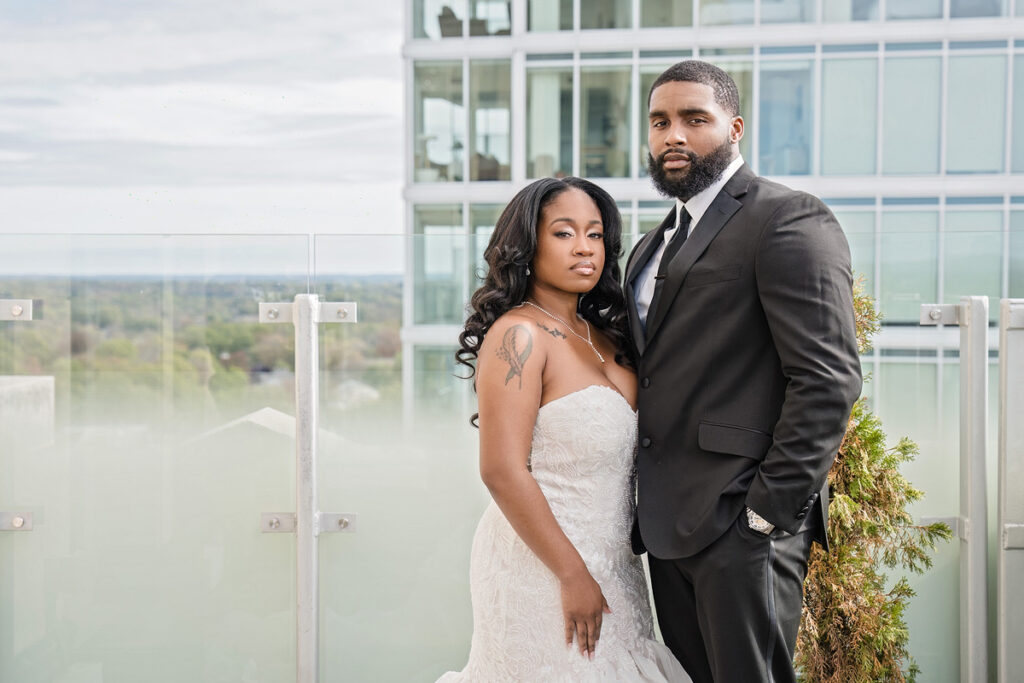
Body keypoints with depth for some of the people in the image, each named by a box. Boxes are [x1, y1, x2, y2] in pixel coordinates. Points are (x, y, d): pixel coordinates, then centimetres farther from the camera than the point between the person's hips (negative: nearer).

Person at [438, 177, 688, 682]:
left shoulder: (600, 334, 9)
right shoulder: (519, 335, -15)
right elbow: (502, 471, -21)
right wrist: (573, 575, -18)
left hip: (609, 561, 8)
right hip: (543, 565, -8)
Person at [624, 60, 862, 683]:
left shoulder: (790, 219, -8)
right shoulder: (656, 245, 19)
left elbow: (829, 381, -15)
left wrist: (768, 510, -17)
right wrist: (649, 510, 10)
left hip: (742, 522, -8)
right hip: (669, 525, 8)